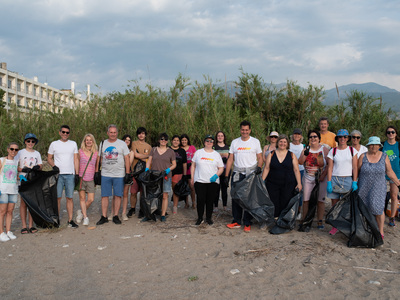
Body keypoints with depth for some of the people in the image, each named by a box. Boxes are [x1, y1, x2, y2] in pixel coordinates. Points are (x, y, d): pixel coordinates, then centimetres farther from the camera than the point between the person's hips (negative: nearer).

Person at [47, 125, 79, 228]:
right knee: (58, 197, 0)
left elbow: (76, 159, 9)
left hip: (70, 174, 1)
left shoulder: (73, 144, 11)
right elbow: (49, 158, 12)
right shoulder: (54, 144, 8)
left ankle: (70, 220, 5)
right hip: (58, 174, -1)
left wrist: (77, 173, 2)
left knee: (70, 198, 1)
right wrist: (53, 166, -8)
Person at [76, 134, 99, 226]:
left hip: (91, 179, 1)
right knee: (82, 198, 1)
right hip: (81, 178, -1)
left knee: (91, 199, -3)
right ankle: (85, 217, 11)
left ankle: (81, 212, 21)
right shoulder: (80, 151, 4)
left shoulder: (96, 153, 7)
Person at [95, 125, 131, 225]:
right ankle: (104, 217, 9)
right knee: (104, 195, 1)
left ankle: (115, 216, 11)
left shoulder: (122, 144, 3)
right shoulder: (103, 143, 10)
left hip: (119, 175, -1)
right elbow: (98, 158, 14)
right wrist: (96, 172, 7)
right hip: (105, 174, 2)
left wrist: (127, 173, -4)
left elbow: (127, 159, 1)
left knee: (118, 195, 1)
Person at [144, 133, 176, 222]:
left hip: (166, 176, -1)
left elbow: (174, 164, 8)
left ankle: (163, 215, 9)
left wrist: (169, 169, -11)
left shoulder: (170, 151, 7)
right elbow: (149, 161, 11)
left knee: (164, 196, 1)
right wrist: (147, 168, -8)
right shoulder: (153, 150, 13)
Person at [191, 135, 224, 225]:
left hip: (213, 181, 1)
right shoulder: (198, 152, 8)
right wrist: (192, 177, 5)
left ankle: (209, 218, 18)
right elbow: (193, 165, 12)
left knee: (210, 200, 3)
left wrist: (216, 175, -9)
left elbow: (221, 168, 9)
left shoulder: (216, 154, 9)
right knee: (200, 200, -4)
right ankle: (200, 218, 12)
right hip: (199, 181, -1)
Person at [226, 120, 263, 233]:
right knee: (235, 197, 2)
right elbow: (230, 159, 8)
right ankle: (236, 221, 14)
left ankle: (247, 223, 10)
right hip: (237, 174, 2)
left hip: (251, 174, -2)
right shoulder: (234, 142, 8)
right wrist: (226, 176, 4)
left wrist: (259, 167, -15)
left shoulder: (255, 141, 4)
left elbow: (260, 158, 6)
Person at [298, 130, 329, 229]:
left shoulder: (325, 149, 1)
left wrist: (323, 175, -13)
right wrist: (305, 154, -17)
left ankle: (320, 221, 9)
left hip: (320, 179, -2)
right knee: (306, 200, 1)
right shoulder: (306, 149, 9)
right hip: (308, 178, 2)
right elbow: (300, 162, 0)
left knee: (320, 200, 1)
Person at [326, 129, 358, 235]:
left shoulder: (352, 150, 6)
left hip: (348, 180, 0)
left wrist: (355, 182, -4)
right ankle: (335, 226, 12)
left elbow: (355, 167, 4)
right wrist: (329, 182, -4)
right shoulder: (332, 151, 5)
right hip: (335, 179, 0)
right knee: (335, 204, 3)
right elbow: (330, 168, 2)